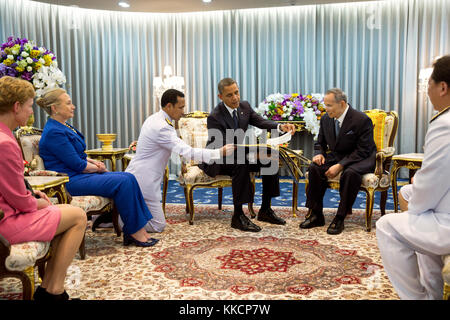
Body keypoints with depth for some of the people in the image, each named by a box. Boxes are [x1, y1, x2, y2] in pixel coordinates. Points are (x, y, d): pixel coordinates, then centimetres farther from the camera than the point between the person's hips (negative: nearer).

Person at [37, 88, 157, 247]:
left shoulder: (64, 127, 17)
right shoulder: (54, 132, -16)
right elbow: (78, 165, -18)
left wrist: (94, 162, 5)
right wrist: (98, 168, -1)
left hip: (80, 174, 10)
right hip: (71, 181, -10)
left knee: (128, 178, -7)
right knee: (123, 182, -21)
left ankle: (137, 230, -9)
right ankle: (134, 232, -11)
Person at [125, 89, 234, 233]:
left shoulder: (154, 119, 8)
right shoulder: (161, 127, -22)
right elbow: (188, 151, -27)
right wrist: (220, 152, -24)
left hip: (136, 176, 10)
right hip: (143, 181, -10)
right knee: (158, 225, -3)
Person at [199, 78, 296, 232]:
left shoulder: (244, 106, -1)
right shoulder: (214, 117, -22)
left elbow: (261, 122, -9)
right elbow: (223, 147, -28)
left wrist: (281, 126, -29)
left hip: (239, 155, 7)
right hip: (217, 161, -7)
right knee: (240, 164, -36)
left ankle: (265, 210, 0)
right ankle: (238, 216, -27)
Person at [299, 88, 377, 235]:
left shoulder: (362, 120, -18)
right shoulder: (326, 119, 0)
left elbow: (363, 151, -21)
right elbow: (320, 143, 13)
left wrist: (340, 166, -29)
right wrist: (319, 154, -12)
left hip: (362, 159, -5)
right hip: (336, 156, 6)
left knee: (351, 172, -38)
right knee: (315, 167, -20)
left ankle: (340, 218, -25)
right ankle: (315, 215, -13)